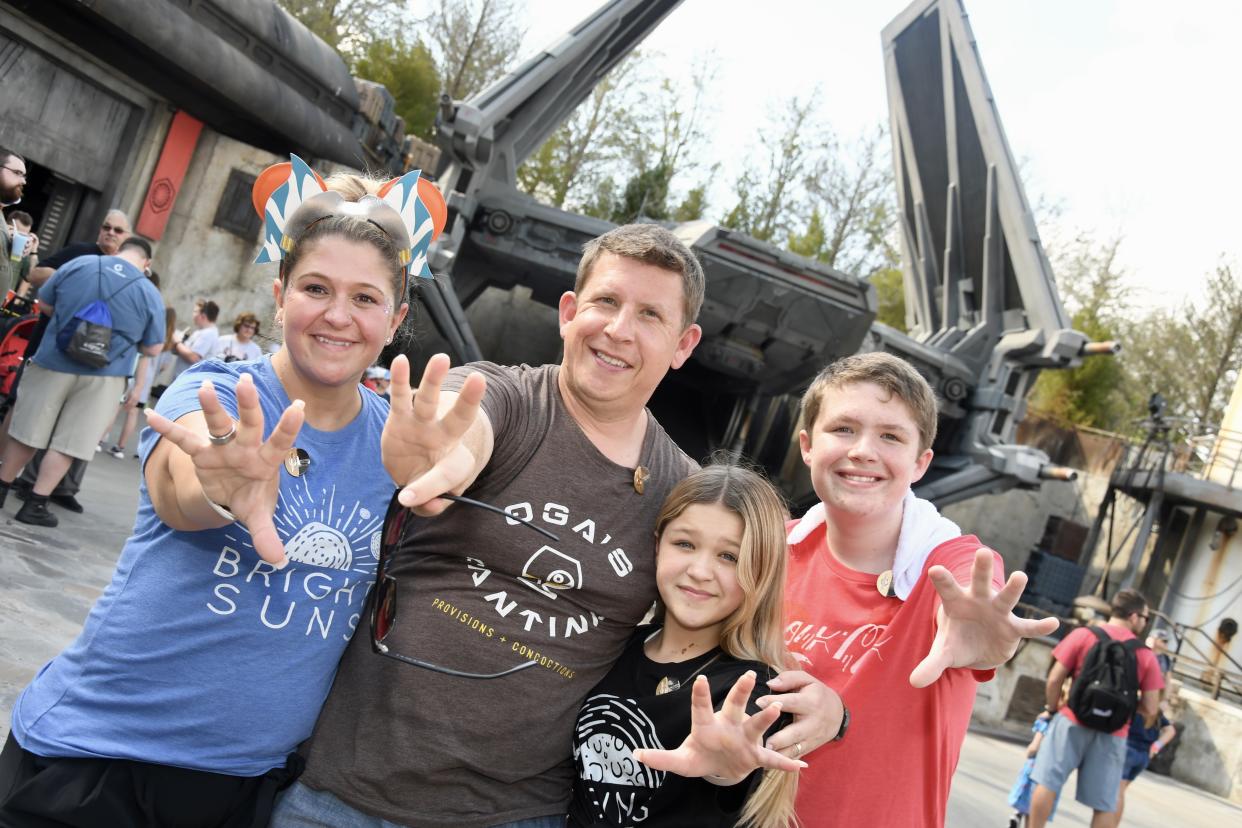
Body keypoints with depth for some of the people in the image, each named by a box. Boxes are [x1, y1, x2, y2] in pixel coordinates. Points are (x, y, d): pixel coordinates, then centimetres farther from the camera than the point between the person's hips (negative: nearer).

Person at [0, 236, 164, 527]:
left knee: (27, 432, 14)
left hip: (53, 363, 2)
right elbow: (153, 348, 2)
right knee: (67, 444, 5)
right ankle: (35, 505, 6)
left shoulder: (79, 264, 0)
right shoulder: (150, 294, -5)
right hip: (103, 376, -2)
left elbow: (43, 304, 10)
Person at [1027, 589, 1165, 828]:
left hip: (1073, 722, -1)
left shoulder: (1083, 634, -1)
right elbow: (1150, 709, 0)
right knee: (1104, 805, 9)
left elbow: (1054, 679, -3)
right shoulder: (1146, 654, 2)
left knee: (1047, 782, 8)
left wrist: (1053, 708, 13)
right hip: (1112, 734, 1)